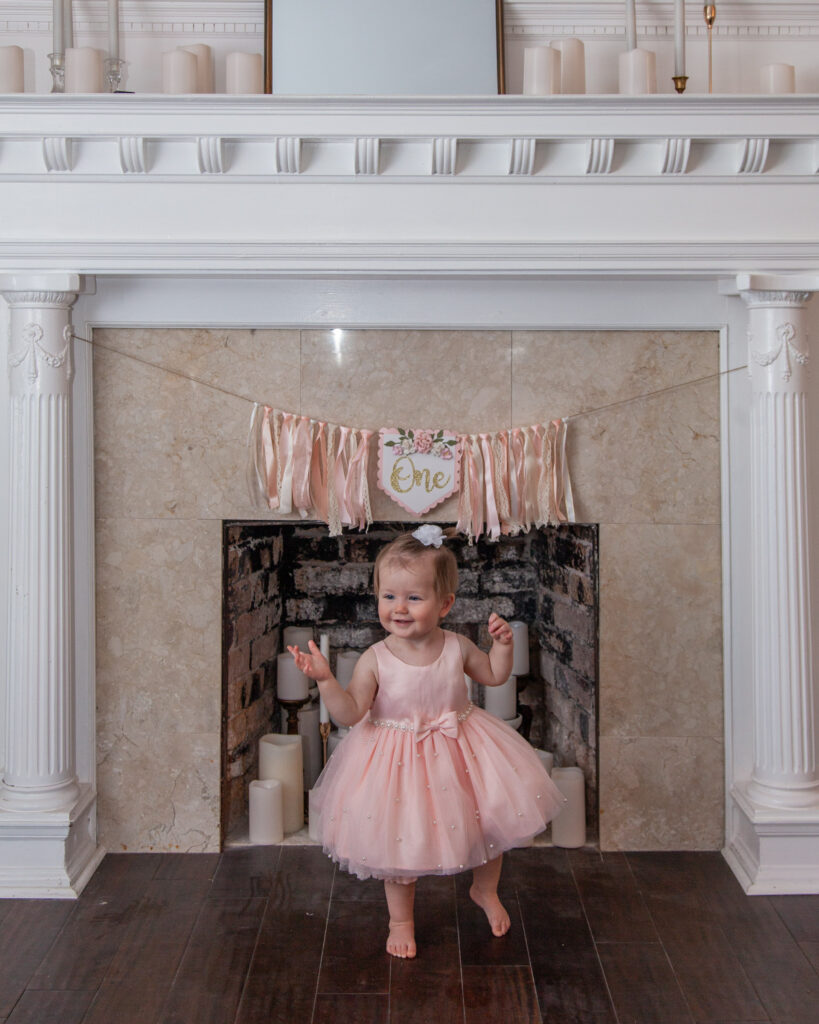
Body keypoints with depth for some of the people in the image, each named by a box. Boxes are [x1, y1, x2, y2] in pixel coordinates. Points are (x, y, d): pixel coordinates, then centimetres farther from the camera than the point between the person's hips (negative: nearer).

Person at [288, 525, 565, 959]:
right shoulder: (375, 660, -18)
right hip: (397, 760, -2)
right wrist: (324, 679, -34)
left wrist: (501, 644, -10)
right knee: (399, 843, 8)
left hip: (460, 751, 2)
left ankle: (485, 890, 42)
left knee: (491, 822, 11)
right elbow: (351, 713, -21)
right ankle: (401, 919, 35)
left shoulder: (457, 647, -10)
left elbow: (494, 675, 7)